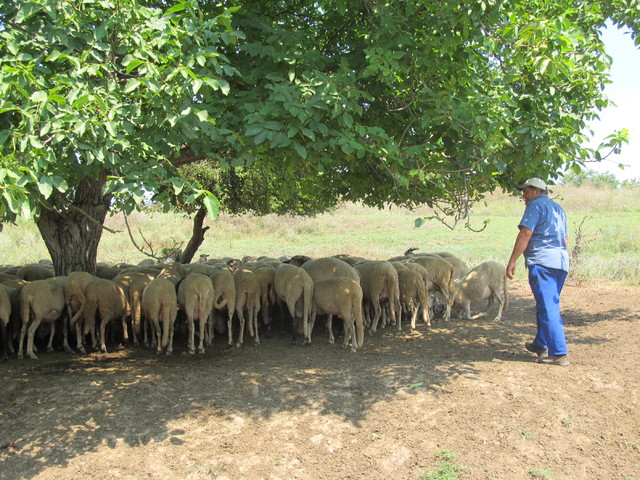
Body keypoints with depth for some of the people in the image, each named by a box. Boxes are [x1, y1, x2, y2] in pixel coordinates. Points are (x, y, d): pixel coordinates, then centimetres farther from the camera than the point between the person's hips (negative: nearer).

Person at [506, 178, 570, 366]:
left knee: (548, 308, -8)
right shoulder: (558, 208, 23)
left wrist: (512, 261, -14)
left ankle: (559, 353, -10)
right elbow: (566, 238, 26)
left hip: (542, 261, -9)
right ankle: (541, 345, 29)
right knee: (549, 306, 18)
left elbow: (525, 234, -14)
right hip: (561, 261, 9)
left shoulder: (536, 206, -4)